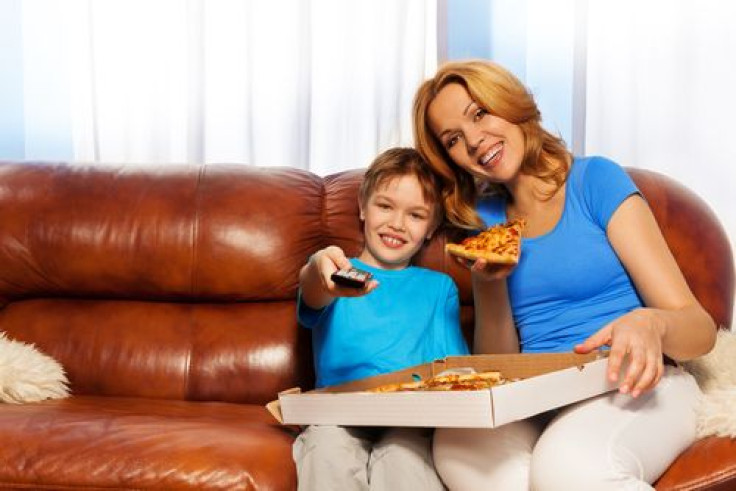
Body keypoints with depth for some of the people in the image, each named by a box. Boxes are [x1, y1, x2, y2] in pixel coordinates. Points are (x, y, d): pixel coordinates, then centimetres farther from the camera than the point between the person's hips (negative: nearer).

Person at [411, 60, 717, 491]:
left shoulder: (595, 180, 0)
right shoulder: (485, 217, 14)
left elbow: (701, 330, -5)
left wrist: (650, 324, -29)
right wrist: (487, 283, -6)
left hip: (633, 387, -4)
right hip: (534, 402, 4)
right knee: (456, 445, -33)